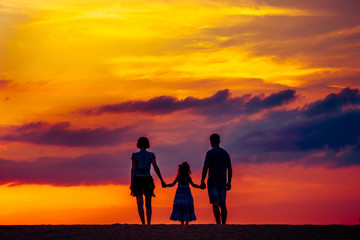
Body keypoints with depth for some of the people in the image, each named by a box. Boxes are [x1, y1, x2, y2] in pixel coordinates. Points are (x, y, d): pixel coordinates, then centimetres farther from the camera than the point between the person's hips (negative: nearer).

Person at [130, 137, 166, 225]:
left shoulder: (135, 155, 1)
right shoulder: (151, 155, 3)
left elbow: (133, 169, -7)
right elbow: (156, 167, -7)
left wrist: (131, 184, -8)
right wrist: (162, 180, -4)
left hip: (137, 180, -1)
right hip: (148, 180, 1)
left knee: (140, 204, -2)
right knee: (148, 204, 12)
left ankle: (143, 224, -17)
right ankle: (148, 224, 0)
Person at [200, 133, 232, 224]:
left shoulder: (210, 153, -4)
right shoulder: (225, 153, 13)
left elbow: (205, 167, -11)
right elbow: (230, 169, 12)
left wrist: (202, 181, -9)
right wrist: (229, 182, 17)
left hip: (212, 181, -5)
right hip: (222, 182, 5)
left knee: (215, 203, -9)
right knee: (223, 204, 6)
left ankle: (218, 224, -17)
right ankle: (224, 224, 0)